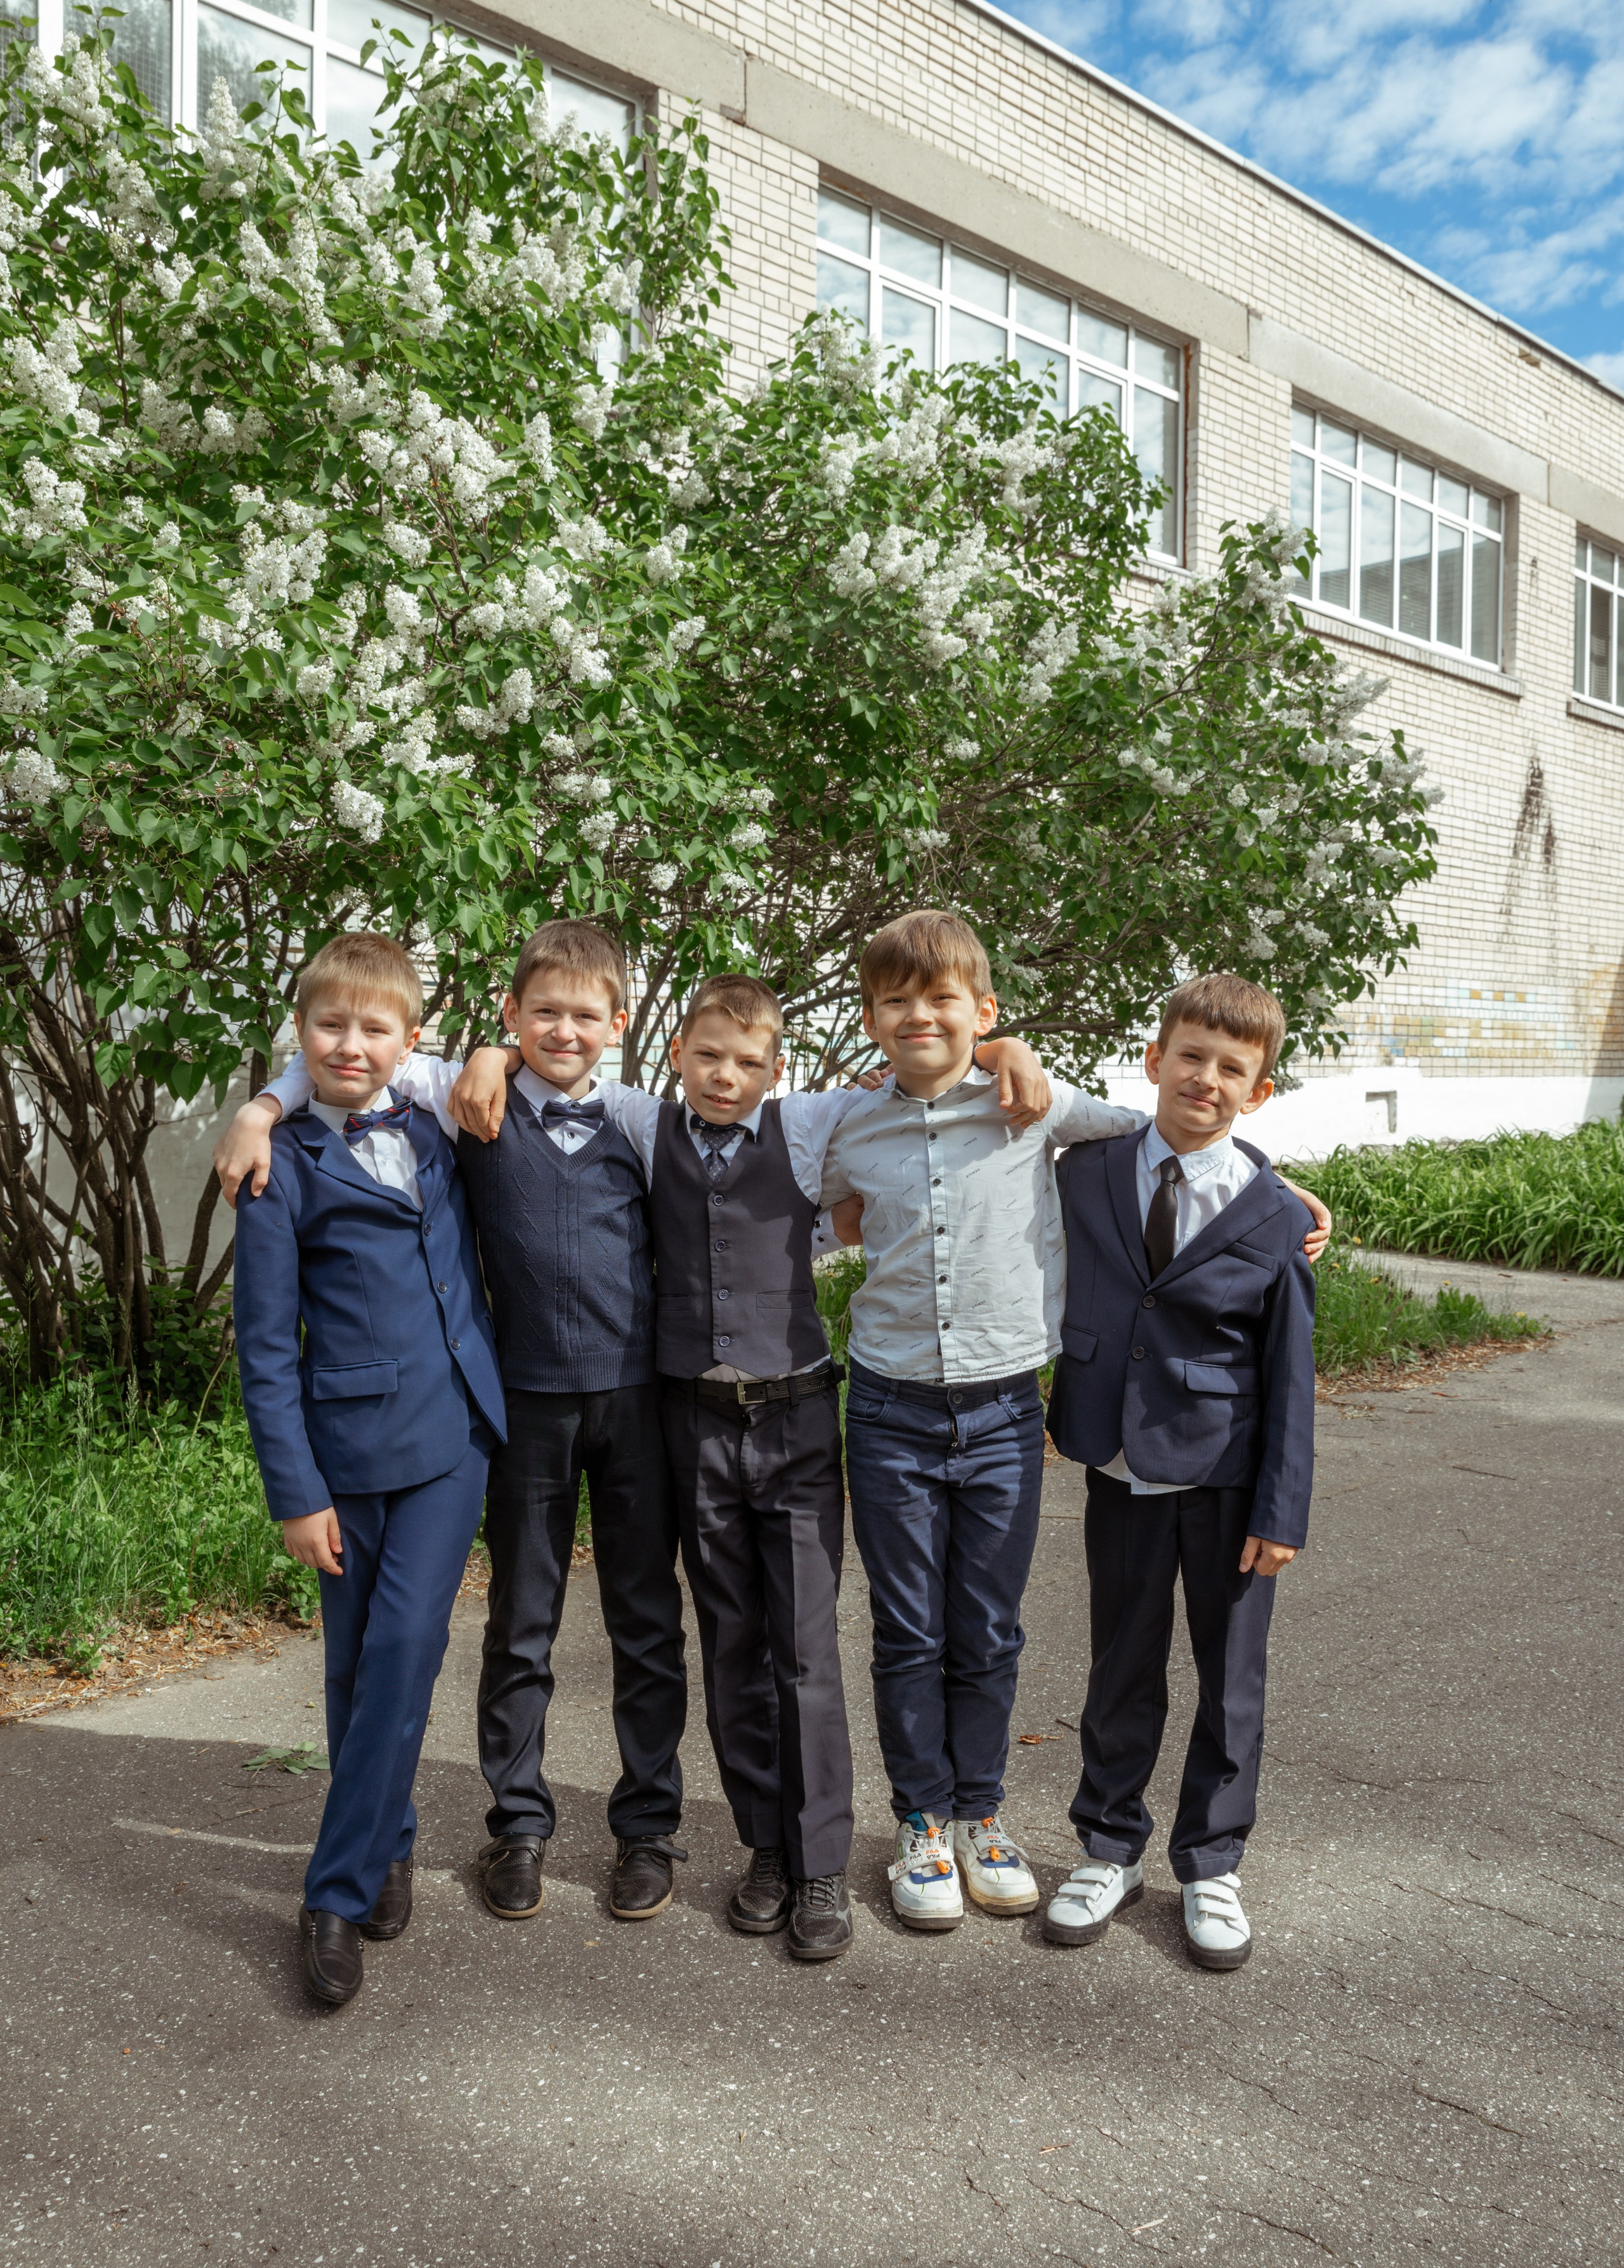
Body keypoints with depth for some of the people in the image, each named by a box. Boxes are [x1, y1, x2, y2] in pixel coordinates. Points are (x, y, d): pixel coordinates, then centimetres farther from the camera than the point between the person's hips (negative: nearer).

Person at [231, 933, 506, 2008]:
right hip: (348, 1444, -2)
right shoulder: (285, 1168, -4)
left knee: (404, 1648, -4)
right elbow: (266, 1345, -4)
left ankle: (341, 1892, 8)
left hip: (454, 1434, 2)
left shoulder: (436, 1131, 7)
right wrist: (296, 1492, -6)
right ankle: (389, 1844, 33)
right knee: (355, 1664, 11)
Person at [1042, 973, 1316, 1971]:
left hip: (1227, 1480, -1)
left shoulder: (1276, 1218, -8)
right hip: (1122, 1474, 2)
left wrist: (1283, 1511, -8)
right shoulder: (1087, 1177, -3)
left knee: (1232, 1681, 11)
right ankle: (1111, 1850, 32)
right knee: (1123, 1672, 14)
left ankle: (1213, 1866, 30)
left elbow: (1291, 1376, -5)